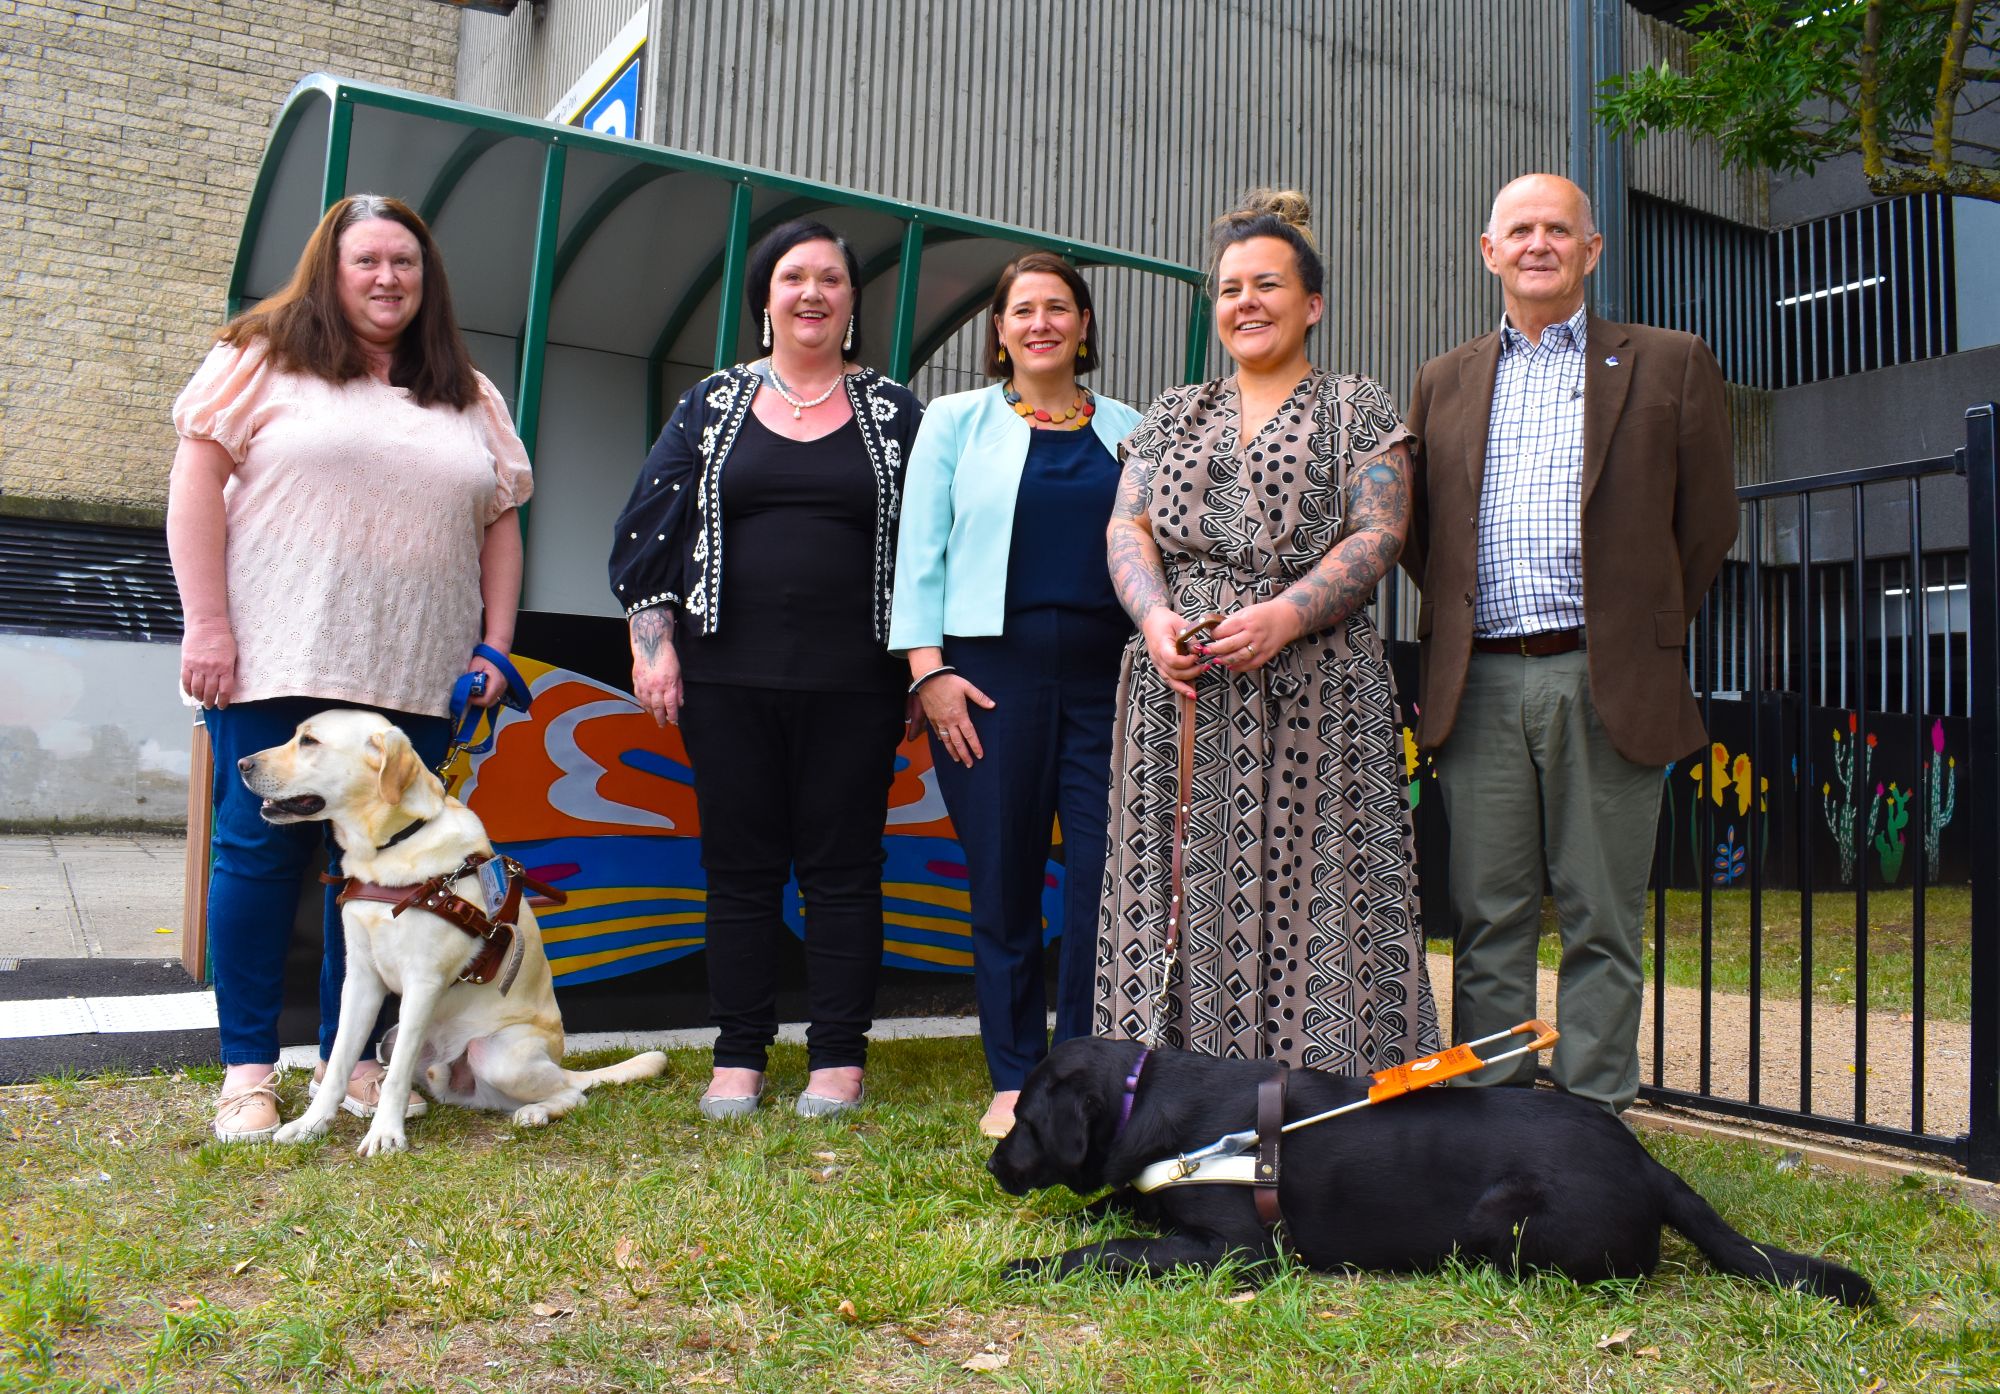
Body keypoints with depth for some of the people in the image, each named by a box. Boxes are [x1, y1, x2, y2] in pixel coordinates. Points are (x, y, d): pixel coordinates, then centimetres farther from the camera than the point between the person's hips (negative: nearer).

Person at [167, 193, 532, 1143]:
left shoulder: (469, 397, 16)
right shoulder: (265, 358, 6)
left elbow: (499, 526, 16)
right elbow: (197, 483, 0)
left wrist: (495, 646, 7)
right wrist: (207, 624, -8)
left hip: (414, 678, 3)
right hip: (275, 666, -3)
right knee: (259, 851, 1)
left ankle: (348, 1057, 18)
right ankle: (248, 1069, 13)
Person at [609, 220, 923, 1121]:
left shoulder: (892, 412, 9)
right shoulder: (713, 403, 10)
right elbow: (647, 526, 9)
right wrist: (651, 644, 0)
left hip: (853, 683, -1)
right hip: (730, 676, 1)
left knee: (842, 868, 3)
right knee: (740, 866, 6)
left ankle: (839, 1058, 13)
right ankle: (738, 1060, 16)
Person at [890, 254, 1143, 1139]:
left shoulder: (1128, 430, 15)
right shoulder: (956, 421, 10)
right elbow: (920, 550, 4)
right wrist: (928, 667, -6)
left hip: (1108, 674, 2)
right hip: (994, 670, -1)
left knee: (1106, 874, -3)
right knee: (1004, 878, 2)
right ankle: (1015, 1081, 13)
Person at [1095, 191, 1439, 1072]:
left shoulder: (1357, 410, 8)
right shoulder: (1174, 414, 19)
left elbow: (1376, 537, -3)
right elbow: (1128, 527, 9)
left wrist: (1281, 616, -19)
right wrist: (1155, 616, -12)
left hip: (1309, 687, -3)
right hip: (1178, 685, 4)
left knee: (1300, 890, -7)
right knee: (1182, 886, 2)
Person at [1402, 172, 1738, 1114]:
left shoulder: (1669, 365, 9)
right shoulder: (1444, 382, 17)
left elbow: (1708, 523, 9)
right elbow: (1417, 531, 20)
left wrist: (1646, 633, 7)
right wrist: (1458, 623, 9)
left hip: (1606, 685, -2)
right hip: (1480, 685, 2)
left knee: (1601, 923, 3)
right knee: (1487, 922, 5)